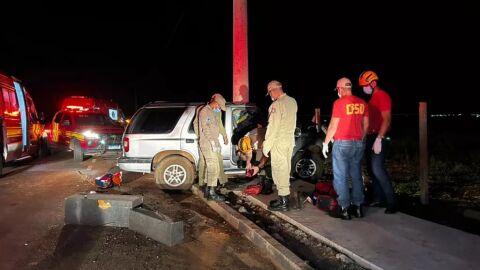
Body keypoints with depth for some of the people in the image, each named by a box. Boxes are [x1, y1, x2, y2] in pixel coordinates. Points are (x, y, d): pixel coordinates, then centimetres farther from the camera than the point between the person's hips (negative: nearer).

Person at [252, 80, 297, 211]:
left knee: (279, 171, -1)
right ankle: (284, 197, 26)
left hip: (279, 142, -9)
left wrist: (266, 146, -13)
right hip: (290, 140, 9)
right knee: (285, 170, 16)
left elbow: (272, 128, -18)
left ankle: (283, 203, 5)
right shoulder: (293, 101, 8)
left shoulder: (276, 105, -18)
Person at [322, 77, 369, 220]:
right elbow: (365, 125, 11)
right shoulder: (362, 103, 6)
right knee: (356, 176, 13)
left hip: (342, 144, -6)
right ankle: (358, 207, 18)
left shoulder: (339, 102, -11)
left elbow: (333, 126, -10)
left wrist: (325, 143, 0)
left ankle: (345, 209, 3)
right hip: (358, 143, 6)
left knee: (341, 177, 2)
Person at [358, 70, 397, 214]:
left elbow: (387, 119, -19)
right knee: (371, 169, 10)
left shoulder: (383, 96, -11)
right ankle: (378, 198, 19)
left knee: (377, 168, -15)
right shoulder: (372, 98, 17)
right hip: (371, 137, 9)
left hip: (379, 138, -9)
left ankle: (391, 202, -9)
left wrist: (379, 138, -24)